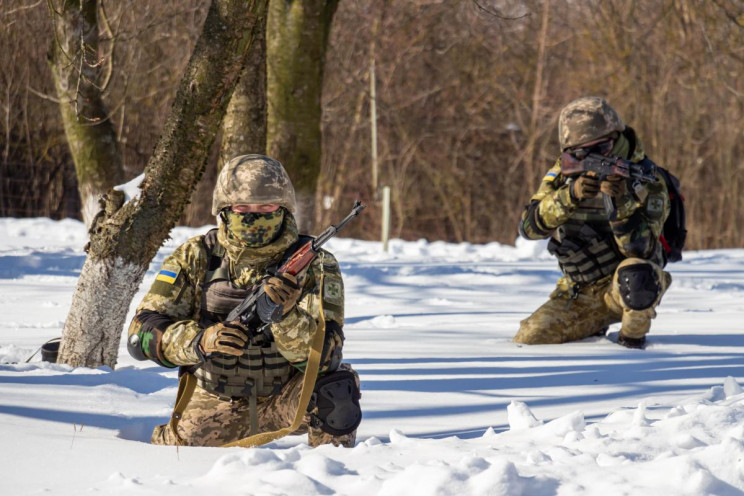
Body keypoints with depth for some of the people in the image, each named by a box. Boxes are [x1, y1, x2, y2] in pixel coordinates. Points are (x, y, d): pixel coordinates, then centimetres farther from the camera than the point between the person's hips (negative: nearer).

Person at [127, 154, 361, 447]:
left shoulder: (314, 266, -12)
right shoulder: (196, 257, -8)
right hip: (215, 405, 3)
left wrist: (287, 314, -40)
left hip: (283, 400, -3)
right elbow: (143, 333, -12)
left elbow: (325, 357, -21)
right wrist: (201, 341, -31)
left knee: (335, 388, -29)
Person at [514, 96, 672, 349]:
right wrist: (570, 195, -34)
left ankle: (633, 335, -8)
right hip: (579, 291, 5)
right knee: (528, 339, -10)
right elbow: (529, 227, -17)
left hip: (622, 289, -5)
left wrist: (622, 202, -39)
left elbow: (641, 250, -24)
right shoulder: (563, 174, -4)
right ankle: (594, 327, 20)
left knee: (635, 274, -38)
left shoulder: (647, 183, -15)